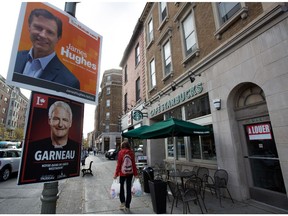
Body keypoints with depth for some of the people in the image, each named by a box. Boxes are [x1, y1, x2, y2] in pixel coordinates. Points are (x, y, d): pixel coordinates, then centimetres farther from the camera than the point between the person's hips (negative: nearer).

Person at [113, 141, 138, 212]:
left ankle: (123, 202, 23)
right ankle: (127, 206, 17)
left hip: (122, 172, -2)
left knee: (121, 187, 20)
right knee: (129, 189, 10)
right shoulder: (131, 153, -3)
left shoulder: (120, 152, -9)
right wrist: (135, 174, 5)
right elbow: (133, 164, -1)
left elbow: (119, 164, -9)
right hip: (130, 173, 2)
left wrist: (116, 174, -1)